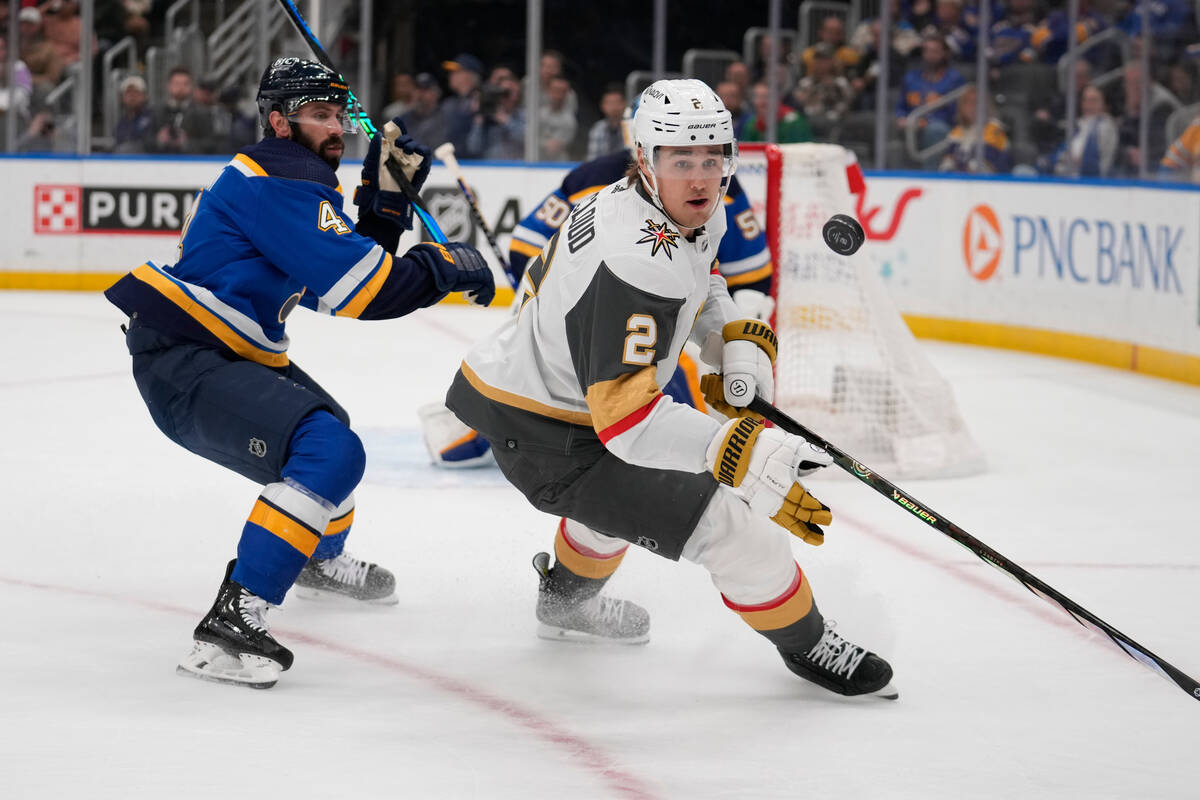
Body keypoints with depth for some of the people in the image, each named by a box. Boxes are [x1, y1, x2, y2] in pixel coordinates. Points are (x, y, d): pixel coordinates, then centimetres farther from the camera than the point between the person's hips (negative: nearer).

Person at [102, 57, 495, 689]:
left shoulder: (300, 178, 16)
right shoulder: (277, 182, -17)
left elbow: (355, 264, 16)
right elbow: (362, 290, -23)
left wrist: (386, 192, 6)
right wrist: (446, 265, -11)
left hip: (228, 353, 12)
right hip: (182, 362, -12)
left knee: (326, 425, 34)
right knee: (330, 452, -27)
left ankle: (321, 558, 60)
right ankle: (230, 625, -32)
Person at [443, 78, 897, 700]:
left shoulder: (693, 213, -2)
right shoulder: (636, 263, -33)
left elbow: (699, 280, 24)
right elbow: (625, 414, -38)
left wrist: (737, 341, 7)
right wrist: (740, 453, -47)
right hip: (543, 438, -11)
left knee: (627, 479, 40)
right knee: (724, 520, -14)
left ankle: (567, 599, 63)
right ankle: (806, 644, 6)